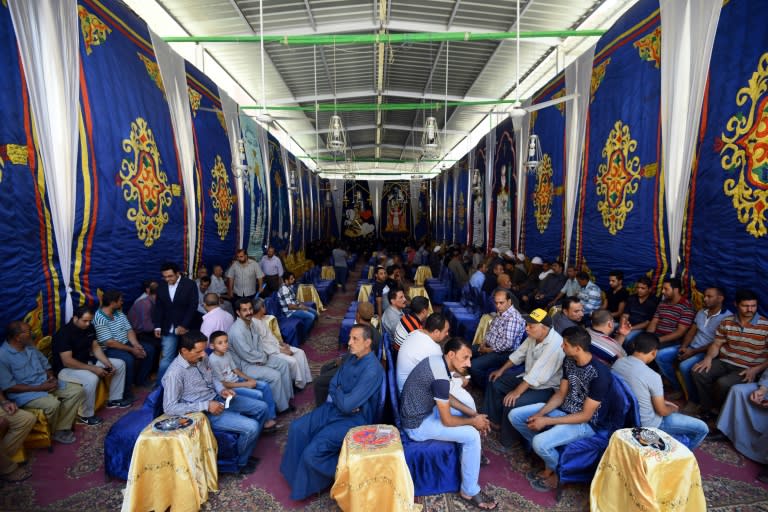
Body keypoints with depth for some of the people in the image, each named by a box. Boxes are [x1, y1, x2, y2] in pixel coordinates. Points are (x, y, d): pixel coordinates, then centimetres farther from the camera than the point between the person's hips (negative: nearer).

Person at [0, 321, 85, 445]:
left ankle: (61, 428, -6)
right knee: (53, 404, -33)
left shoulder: (30, 347, 8)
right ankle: (53, 432, -1)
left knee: (78, 391, -8)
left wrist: (52, 378, -5)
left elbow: (46, 365, 17)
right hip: (24, 392, -8)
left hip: (46, 383, 8)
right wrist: (39, 387, -20)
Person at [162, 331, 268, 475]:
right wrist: (206, 405, -25)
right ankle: (241, 462, 11)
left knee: (261, 407, 6)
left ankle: (245, 449, 26)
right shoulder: (174, 373, -24)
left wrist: (221, 389, -5)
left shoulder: (201, 358, -2)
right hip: (204, 412, -8)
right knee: (251, 427, -20)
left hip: (217, 398, 8)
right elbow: (169, 408, -24)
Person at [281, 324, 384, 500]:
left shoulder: (372, 369, -27)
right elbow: (333, 385, 7)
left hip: (355, 418, -8)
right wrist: (341, 397, -14)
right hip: (336, 407, 9)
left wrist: (336, 393, -7)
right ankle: (298, 473, 17)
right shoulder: (352, 357, 2)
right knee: (298, 428, -2)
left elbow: (347, 405, -28)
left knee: (312, 451, -17)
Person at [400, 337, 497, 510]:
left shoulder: (436, 361, -2)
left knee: (468, 417, 16)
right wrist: (473, 421, -6)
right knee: (472, 435, -10)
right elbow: (447, 421, -21)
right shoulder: (441, 378, -30)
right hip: (417, 425, -9)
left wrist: (472, 414, 5)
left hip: (419, 411, 9)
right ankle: (470, 492, 7)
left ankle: (472, 457, 36)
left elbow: (447, 397, 12)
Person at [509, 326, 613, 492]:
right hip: (563, 409, 8)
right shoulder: (569, 361, -5)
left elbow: (585, 415, -23)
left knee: (540, 442, -29)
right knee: (515, 416, -3)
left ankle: (554, 471, 5)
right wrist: (540, 413, -11)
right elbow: (561, 394, 4)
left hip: (585, 423, -7)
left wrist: (546, 421, -23)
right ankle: (545, 450, 12)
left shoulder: (599, 374, -28)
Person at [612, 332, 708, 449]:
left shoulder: (617, 363, -9)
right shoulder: (652, 376, -28)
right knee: (702, 428, 9)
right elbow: (662, 411, -16)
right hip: (648, 424, -7)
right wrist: (673, 408, 7)